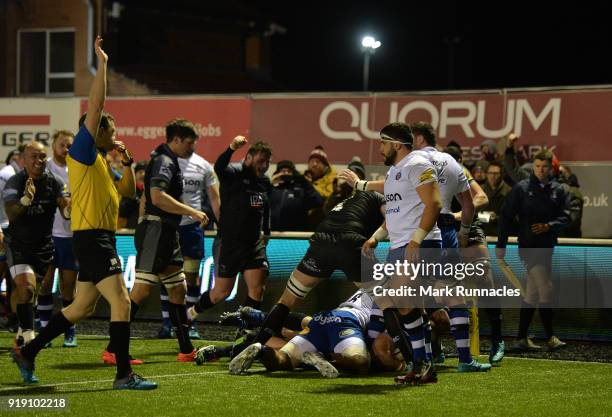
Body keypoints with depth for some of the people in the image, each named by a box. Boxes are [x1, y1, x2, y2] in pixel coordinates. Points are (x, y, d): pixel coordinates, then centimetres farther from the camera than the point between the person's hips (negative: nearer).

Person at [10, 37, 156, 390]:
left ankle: (28, 352, 22)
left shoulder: (100, 162, 21)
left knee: (82, 307, 14)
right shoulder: (83, 152, -5)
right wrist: (102, 65, -11)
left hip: (100, 239, 10)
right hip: (92, 238, -10)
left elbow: (127, 190, 28)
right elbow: (96, 106, -14)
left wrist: (127, 161, 14)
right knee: (121, 302, -15)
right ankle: (124, 375, -16)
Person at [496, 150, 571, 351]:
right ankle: (550, 337, -4)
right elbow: (506, 216, -2)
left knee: (532, 294, 9)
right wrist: (501, 245, -6)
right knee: (546, 290, -12)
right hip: (529, 246, -5)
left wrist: (548, 226, -16)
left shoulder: (558, 190, 8)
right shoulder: (521, 188, -2)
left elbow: (565, 216, 3)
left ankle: (522, 338, 15)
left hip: (547, 246, 5)